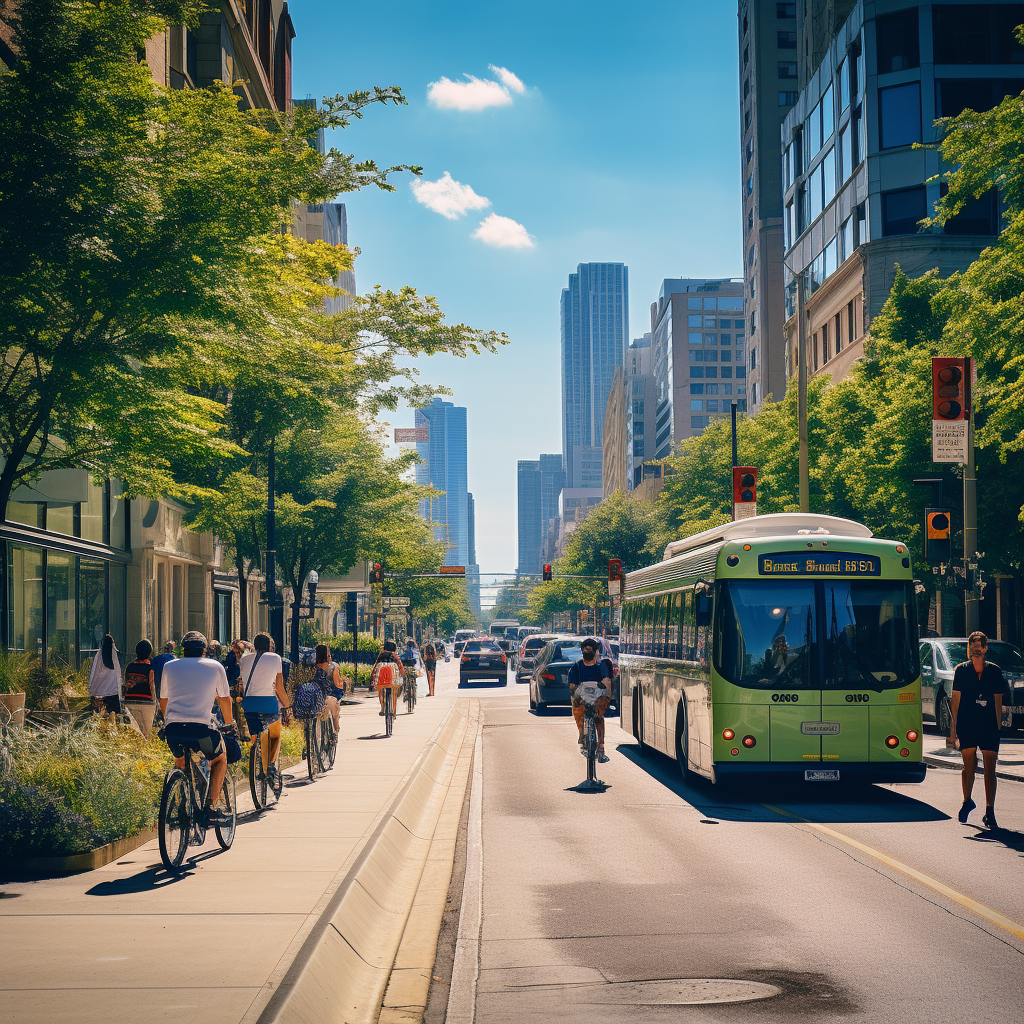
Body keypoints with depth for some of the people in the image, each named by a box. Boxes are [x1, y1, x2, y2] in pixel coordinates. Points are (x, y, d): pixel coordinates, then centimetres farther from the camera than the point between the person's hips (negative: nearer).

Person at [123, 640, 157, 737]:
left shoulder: (129, 667, 3)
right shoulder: (150, 668, -11)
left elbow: (126, 685, 9)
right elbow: (152, 687, -9)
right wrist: (154, 702, -1)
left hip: (130, 702, 4)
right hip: (146, 702, -4)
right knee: (147, 731, 4)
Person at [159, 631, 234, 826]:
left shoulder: (170, 666, 17)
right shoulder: (215, 667, 12)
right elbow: (224, 699, 19)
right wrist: (229, 723, 37)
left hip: (173, 729, 3)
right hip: (201, 729, -2)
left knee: (180, 760, 33)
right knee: (220, 759, 24)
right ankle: (212, 807, 9)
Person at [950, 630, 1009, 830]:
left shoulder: (994, 671, 6)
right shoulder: (961, 670, 5)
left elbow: (998, 701, 8)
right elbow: (955, 699, 4)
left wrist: (998, 727, 3)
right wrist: (954, 727, 0)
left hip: (989, 726, 0)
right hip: (966, 725, 0)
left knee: (990, 769, -3)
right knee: (969, 766, 6)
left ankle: (989, 812, 0)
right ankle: (967, 801, 31)